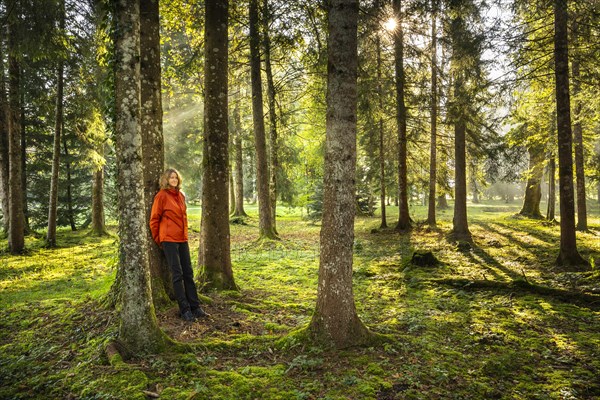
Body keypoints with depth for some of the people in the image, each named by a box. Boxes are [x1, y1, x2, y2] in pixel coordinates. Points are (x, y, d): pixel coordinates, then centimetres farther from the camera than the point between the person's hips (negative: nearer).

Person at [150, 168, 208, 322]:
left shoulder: (181, 196, 12)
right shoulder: (161, 195, -7)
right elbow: (154, 219, -5)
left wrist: (184, 233, 15)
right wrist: (158, 239, 0)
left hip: (182, 239, 7)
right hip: (169, 240, -6)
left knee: (188, 273, 8)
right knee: (177, 274, -4)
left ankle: (195, 307, 13)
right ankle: (185, 310, 2)